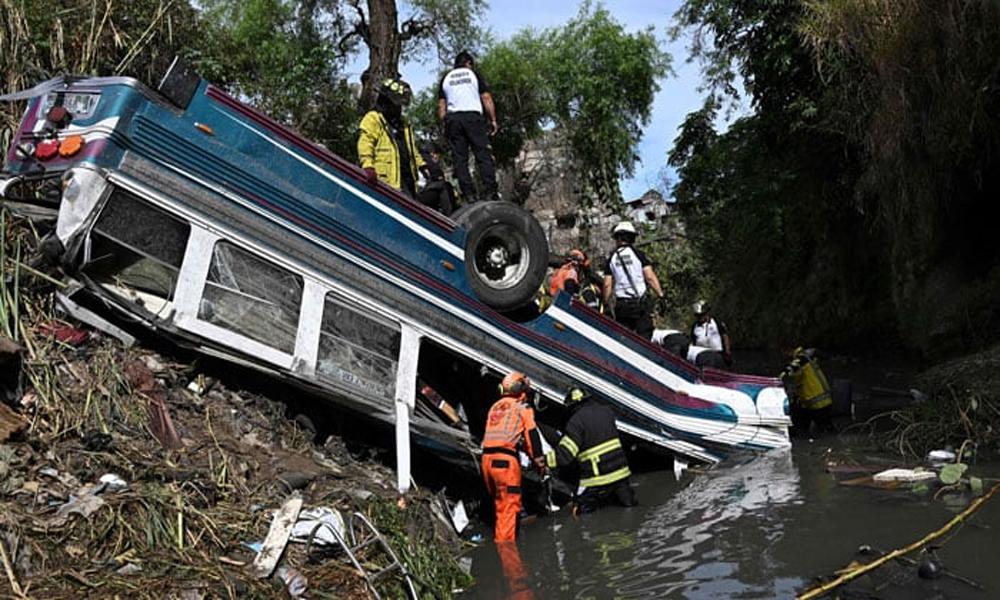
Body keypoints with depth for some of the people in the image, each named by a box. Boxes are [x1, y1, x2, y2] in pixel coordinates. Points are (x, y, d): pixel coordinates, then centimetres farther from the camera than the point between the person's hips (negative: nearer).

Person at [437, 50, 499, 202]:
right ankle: (490, 193, -15)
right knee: (484, 155, -5)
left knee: (460, 158, 0)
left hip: (452, 119, 3)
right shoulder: (474, 74, 12)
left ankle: (469, 195, -7)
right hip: (473, 116, -2)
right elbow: (487, 99, 3)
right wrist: (493, 120, 4)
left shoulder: (445, 79, 18)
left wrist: (444, 125, 15)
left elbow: (441, 106, 12)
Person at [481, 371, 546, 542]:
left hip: (487, 458, 7)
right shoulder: (523, 407, 5)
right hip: (505, 459, -7)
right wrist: (540, 461, 1)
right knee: (509, 507, -4)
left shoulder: (494, 407, 24)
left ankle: (498, 541, 27)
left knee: (499, 505, 19)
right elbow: (532, 435, -2)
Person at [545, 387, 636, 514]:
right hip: (619, 470, 5)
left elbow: (565, 454, -19)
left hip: (597, 477, -5)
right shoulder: (606, 411, 6)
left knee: (585, 508, 10)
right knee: (628, 501, 24)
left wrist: (545, 459, -7)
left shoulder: (576, 421, -13)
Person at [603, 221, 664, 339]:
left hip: (622, 304, 2)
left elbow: (607, 285, 2)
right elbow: (650, 277, -7)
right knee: (644, 336, 0)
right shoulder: (638, 254, -1)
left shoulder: (611, 258, 5)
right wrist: (660, 295, -2)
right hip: (641, 302, -2)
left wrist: (606, 304, 11)